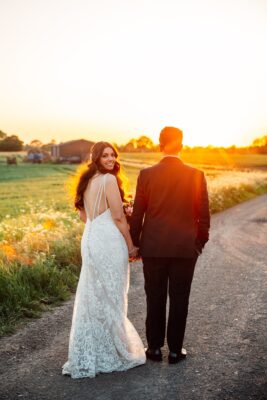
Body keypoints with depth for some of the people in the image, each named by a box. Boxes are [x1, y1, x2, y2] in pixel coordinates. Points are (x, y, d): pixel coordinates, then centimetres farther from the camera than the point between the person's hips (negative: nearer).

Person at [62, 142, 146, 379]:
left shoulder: (87, 180, 12)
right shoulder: (109, 180, -13)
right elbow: (118, 217, -14)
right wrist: (131, 246, -7)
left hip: (90, 240, 8)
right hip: (109, 242, -8)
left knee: (91, 297, 14)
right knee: (110, 297, 4)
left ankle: (87, 355, 24)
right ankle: (114, 352, 18)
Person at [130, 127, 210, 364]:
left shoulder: (147, 174, -6)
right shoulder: (196, 175, -6)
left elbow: (138, 213, -2)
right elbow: (203, 214, -1)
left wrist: (134, 242, 9)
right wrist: (201, 241, 12)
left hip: (154, 247, 0)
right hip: (186, 248, 0)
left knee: (155, 299, 11)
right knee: (179, 300, 9)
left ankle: (155, 348, 21)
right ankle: (175, 350, 18)